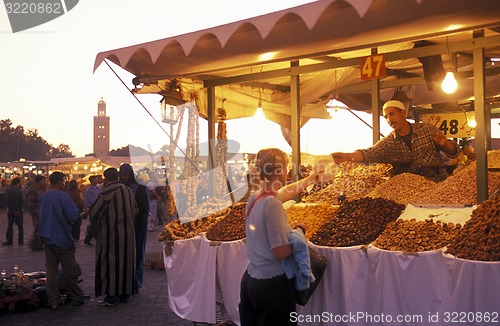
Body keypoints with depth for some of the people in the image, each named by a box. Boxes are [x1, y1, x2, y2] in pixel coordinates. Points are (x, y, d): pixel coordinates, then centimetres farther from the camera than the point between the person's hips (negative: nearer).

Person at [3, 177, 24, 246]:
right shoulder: (20, 191, -7)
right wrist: (18, 210, -7)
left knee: (10, 226, 8)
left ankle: (9, 241, 7)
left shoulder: (8, 191, -2)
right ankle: (20, 241, 6)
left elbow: (7, 201, -8)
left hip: (10, 211, 1)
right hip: (19, 211, -1)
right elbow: (22, 201, -11)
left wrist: (13, 210, -7)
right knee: (20, 227, 7)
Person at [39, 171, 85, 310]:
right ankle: (76, 298, 18)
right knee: (69, 270, 7)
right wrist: (80, 216, -1)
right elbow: (75, 216, -21)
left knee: (51, 270, 8)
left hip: (47, 239, 6)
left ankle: (52, 301, 8)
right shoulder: (63, 197, -16)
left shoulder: (43, 197, 5)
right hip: (62, 239, -6)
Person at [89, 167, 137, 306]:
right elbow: (135, 211, 14)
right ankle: (125, 293, 20)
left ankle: (111, 296, 0)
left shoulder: (106, 192, -15)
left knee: (110, 262, 0)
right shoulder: (128, 191, 6)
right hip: (127, 233, 7)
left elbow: (93, 213, -12)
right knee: (126, 261, 13)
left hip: (111, 233, -7)